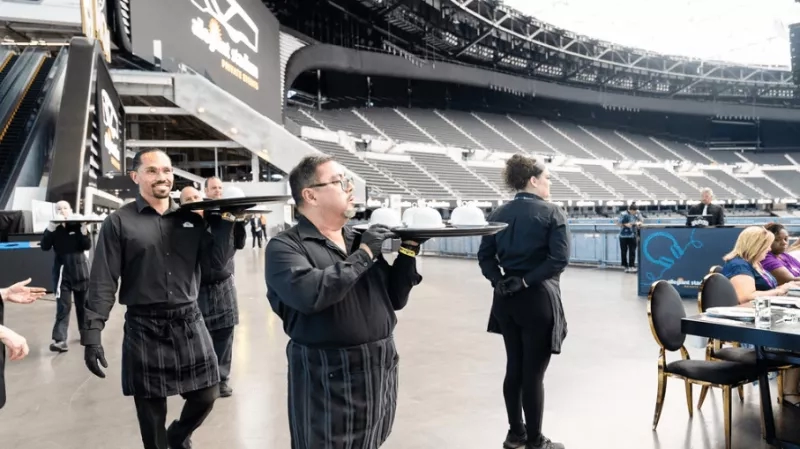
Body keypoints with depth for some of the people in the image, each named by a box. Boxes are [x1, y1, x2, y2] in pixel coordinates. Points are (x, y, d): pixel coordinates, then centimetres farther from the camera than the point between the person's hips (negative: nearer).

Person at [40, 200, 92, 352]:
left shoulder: (78, 225, 3)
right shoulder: (54, 228, 2)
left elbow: (87, 246, -6)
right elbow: (44, 247, -13)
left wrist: (84, 229, -18)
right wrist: (51, 227, -22)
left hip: (80, 270, 1)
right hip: (62, 271, -1)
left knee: (83, 304, 12)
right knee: (63, 306, -9)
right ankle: (59, 340, -14)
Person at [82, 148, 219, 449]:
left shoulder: (191, 218, 7)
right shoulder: (119, 222, -2)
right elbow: (102, 282, -5)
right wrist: (92, 332, -12)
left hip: (189, 322, 3)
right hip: (143, 328, -3)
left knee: (206, 396, 10)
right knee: (151, 410, 8)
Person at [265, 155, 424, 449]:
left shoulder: (361, 240, 8)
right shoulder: (285, 246, -9)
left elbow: (394, 300, 10)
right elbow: (309, 294, -28)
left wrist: (408, 252, -3)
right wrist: (363, 255, -20)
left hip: (381, 375, 6)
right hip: (328, 380, -6)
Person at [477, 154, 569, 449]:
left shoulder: (499, 214, 7)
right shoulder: (552, 213, -8)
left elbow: (485, 256, 2)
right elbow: (559, 259, -17)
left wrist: (499, 280, -8)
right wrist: (526, 280, -14)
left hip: (506, 299, 6)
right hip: (538, 300, -5)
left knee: (514, 368, 16)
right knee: (533, 373, 4)